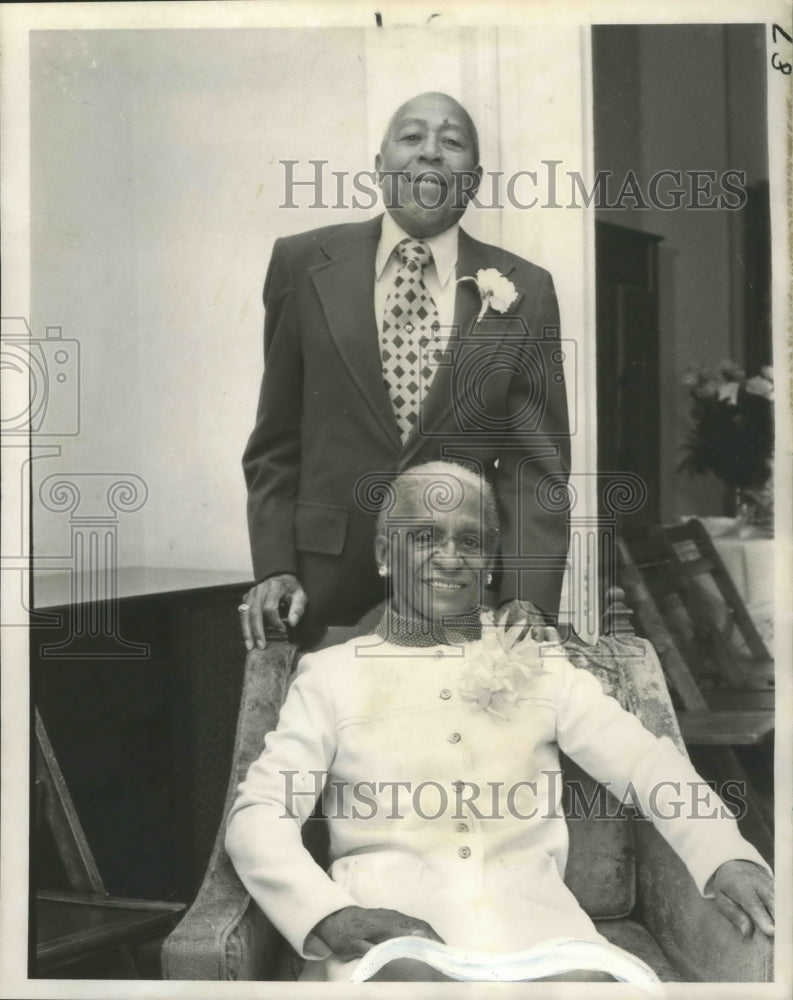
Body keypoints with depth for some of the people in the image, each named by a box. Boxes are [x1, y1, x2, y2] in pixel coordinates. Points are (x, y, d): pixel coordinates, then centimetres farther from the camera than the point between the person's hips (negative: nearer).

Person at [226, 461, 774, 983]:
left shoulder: (536, 664, 18)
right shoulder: (333, 673, 14)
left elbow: (645, 761, 7)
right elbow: (257, 815, 4)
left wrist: (726, 855, -13)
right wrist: (331, 914, -16)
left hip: (527, 916, 1)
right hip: (387, 920, -1)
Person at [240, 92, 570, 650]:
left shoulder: (525, 292, 2)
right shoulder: (305, 265, 3)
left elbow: (537, 462, 0)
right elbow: (276, 441, 7)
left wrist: (527, 601, -11)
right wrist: (274, 567, -4)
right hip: (327, 586, 0)